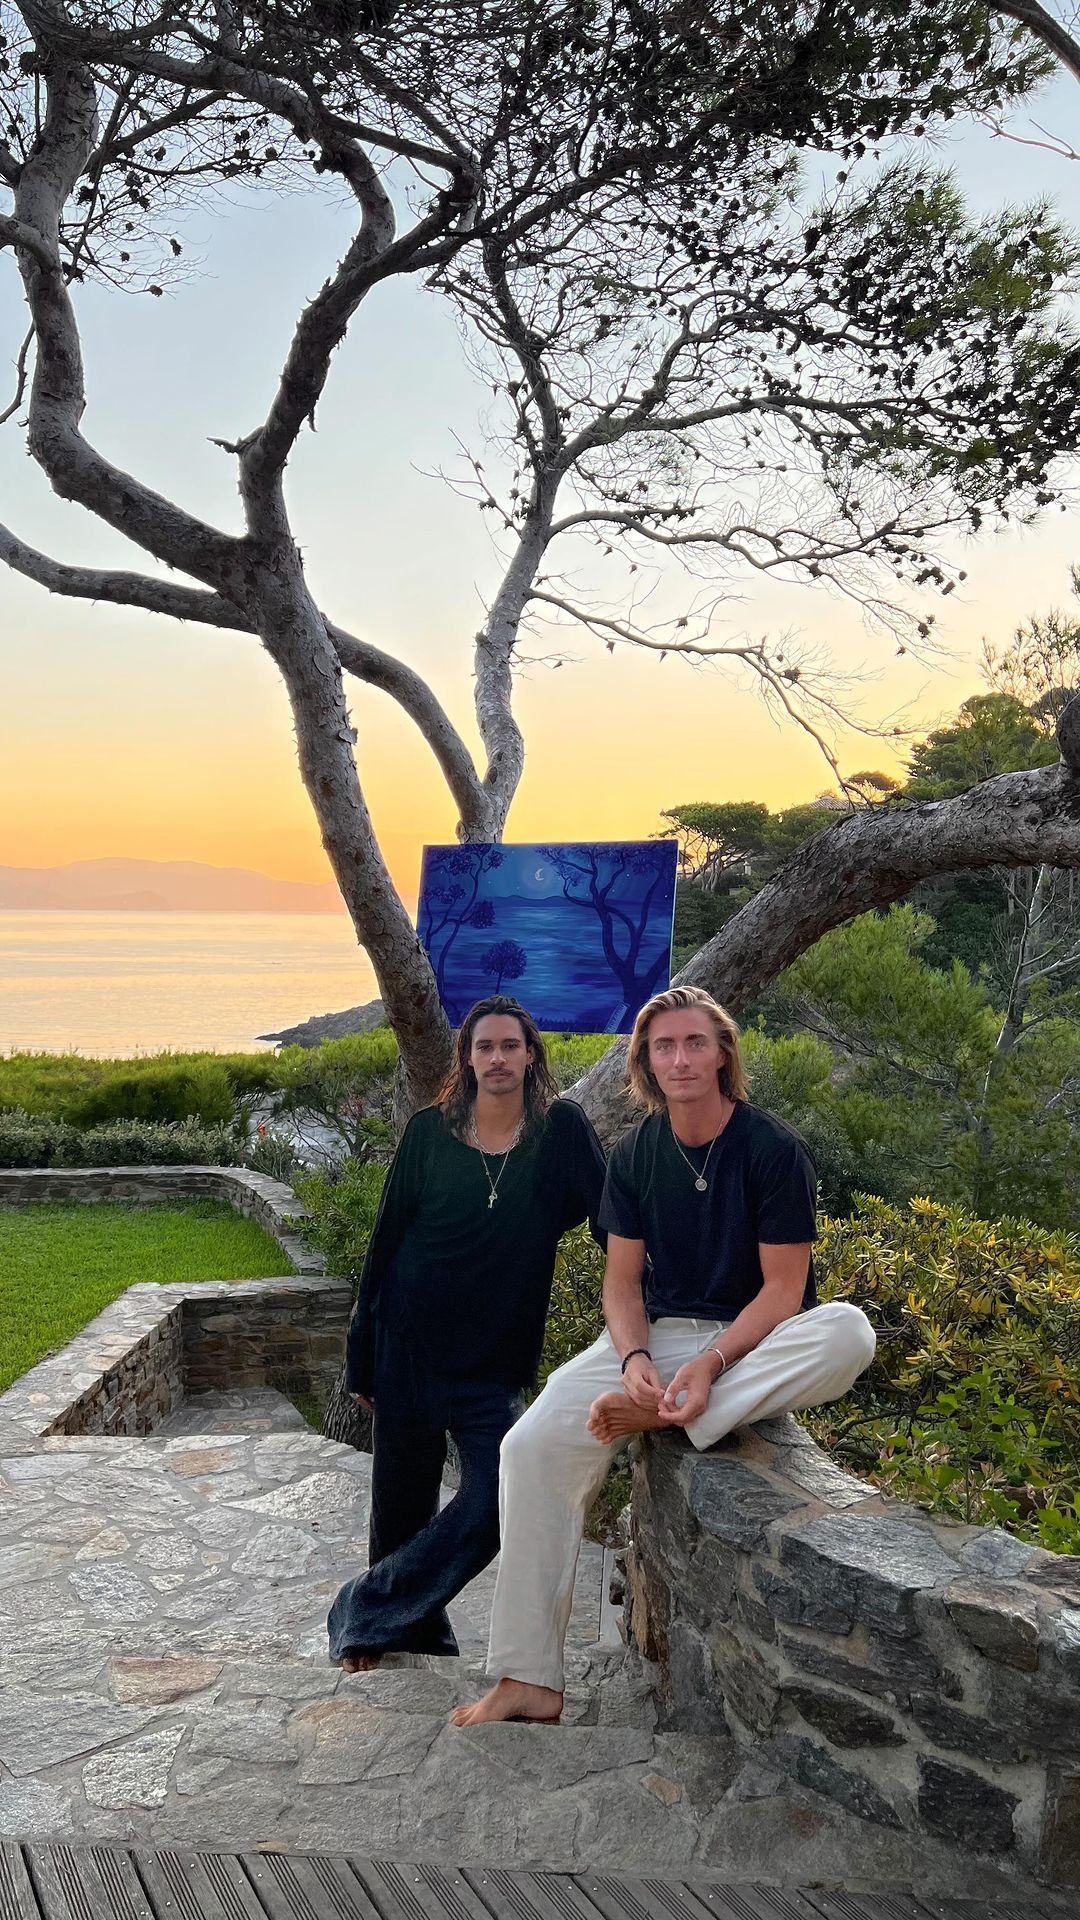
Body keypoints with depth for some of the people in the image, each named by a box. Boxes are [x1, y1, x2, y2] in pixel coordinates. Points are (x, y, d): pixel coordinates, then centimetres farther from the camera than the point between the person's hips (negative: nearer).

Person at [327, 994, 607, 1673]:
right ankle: (415, 1625, 35)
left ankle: (368, 1609, 16)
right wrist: (364, 1351, 5)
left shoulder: (561, 1128, -5)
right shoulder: (429, 1132, -2)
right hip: (411, 1338, 0)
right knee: (406, 1495, 9)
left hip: (496, 1355, 0)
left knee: (494, 1504, -6)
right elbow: (389, 1235, 3)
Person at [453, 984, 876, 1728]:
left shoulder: (776, 1150, -10)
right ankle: (530, 1679, -11)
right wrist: (635, 1358, -17)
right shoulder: (634, 1155, 3)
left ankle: (661, 1418, -27)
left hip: (754, 1341, -2)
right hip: (658, 1335, 3)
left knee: (848, 1331, -35)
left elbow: (782, 1287, -10)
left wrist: (711, 1363, -24)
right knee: (533, 1444, -19)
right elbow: (623, 1281, 4)